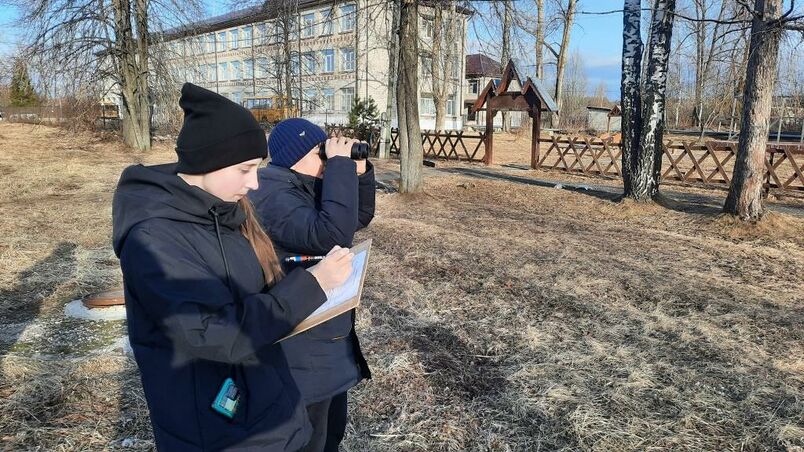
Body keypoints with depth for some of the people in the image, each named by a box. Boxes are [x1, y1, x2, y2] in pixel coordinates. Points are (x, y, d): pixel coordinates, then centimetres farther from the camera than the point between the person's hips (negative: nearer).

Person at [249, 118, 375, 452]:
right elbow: (333, 234, -39)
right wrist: (341, 167, -31)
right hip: (301, 351, -9)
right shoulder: (274, 199, -24)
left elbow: (360, 217, 14)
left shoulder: (311, 189, 6)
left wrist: (360, 173, -1)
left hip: (330, 335, 10)